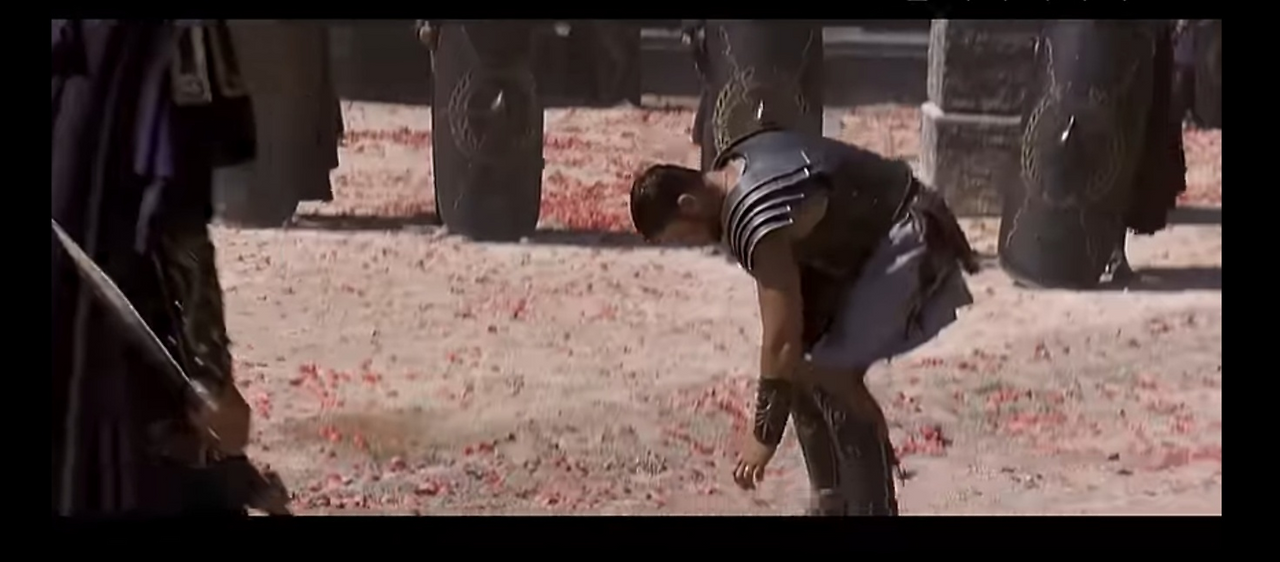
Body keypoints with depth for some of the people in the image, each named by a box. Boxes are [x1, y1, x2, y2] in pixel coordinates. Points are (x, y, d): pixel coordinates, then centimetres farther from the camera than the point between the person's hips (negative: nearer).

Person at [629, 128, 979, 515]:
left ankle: (872, 509, -8)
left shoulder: (758, 219, -28)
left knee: (830, 372, -16)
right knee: (806, 363, 9)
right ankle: (833, 506, 19)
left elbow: (781, 340, -27)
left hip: (911, 243, -10)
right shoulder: (733, 167, 1)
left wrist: (764, 436, -19)